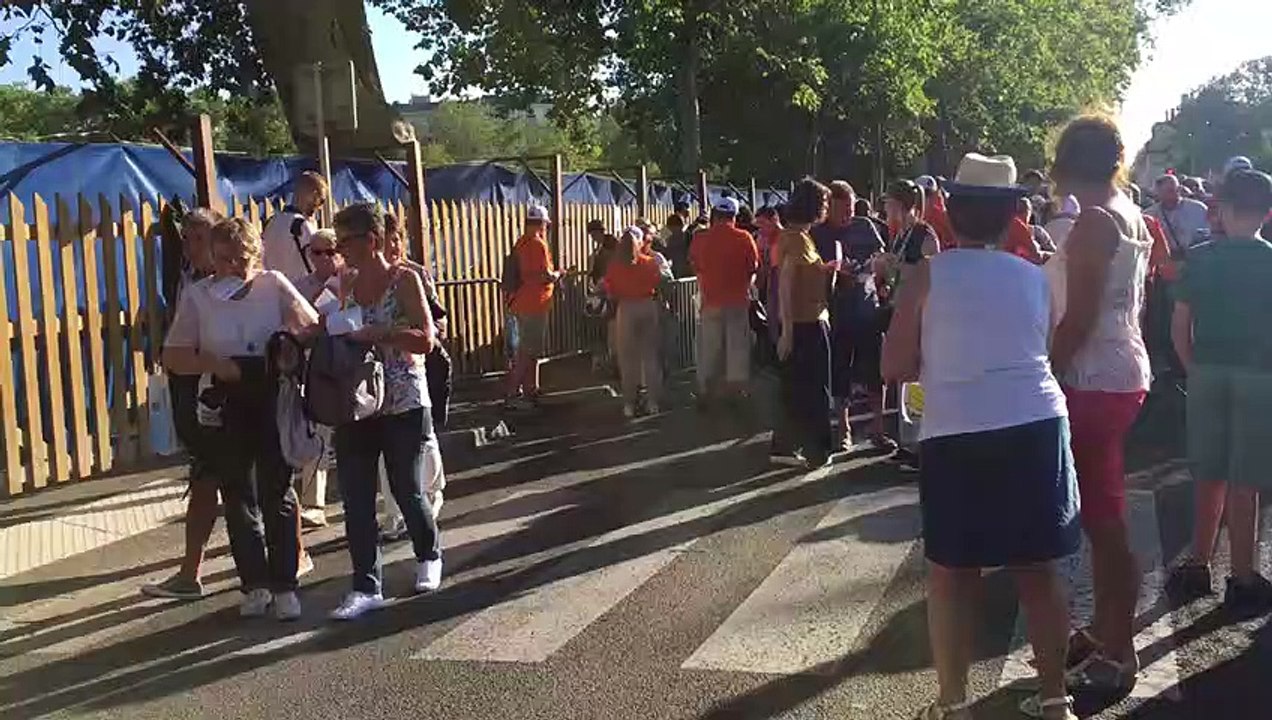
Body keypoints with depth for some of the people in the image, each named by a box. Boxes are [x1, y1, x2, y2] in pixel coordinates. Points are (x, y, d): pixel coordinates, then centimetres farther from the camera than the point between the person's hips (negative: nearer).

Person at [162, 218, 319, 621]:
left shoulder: (274, 285, -2)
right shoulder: (197, 296, 0)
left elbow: (313, 329, 2)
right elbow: (173, 358, 0)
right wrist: (216, 364, -17)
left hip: (273, 402, -1)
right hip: (223, 410, 2)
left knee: (278, 494, 2)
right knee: (238, 498, 9)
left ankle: (284, 586, 11)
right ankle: (254, 584, 20)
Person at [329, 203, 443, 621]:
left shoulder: (404, 280, -8)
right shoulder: (345, 287, 7)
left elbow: (426, 339, -17)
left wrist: (374, 333, -26)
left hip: (403, 406, -4)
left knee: (407, 491, 7)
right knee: (355, 498, 0)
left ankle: (429, 557, 35)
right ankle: (367, 587, 9)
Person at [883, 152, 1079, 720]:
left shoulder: (927, 275, 2)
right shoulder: (1035, 277, 11)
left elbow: (895, 367, 1)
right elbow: (1043, 352, 17)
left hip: (956, 437, -3)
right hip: (1038, 427, 3)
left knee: (951, 574, 10)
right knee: (1039, 571, 13)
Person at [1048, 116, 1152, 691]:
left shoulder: (1093, 220, -15)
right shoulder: (1131, 215, 14)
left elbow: (1079, 317, -20)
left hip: (1095, 380, -10)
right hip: (1123, 371, 10)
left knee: (1102, 518, -4)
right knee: (1102, 513, 17)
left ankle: (1118, 656, 4)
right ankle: (1105, 633, 28)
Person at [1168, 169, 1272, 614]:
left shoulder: (1199, 258, 2)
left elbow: (1180, 326, 1)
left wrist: (1196, 368, 11)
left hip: (1207, 373, 3)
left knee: (1209, 477, 15)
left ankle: (1198, 566, 23)